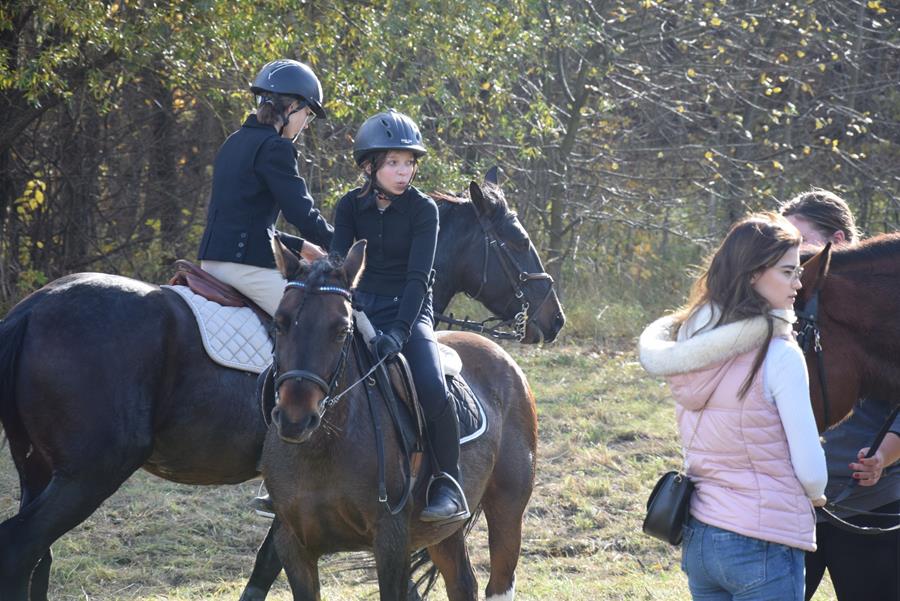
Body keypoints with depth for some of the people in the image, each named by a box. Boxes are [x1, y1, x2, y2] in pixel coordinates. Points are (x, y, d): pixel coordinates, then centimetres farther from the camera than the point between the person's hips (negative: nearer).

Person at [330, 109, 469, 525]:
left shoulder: (423, 210, -7)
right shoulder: (350, 207, 1)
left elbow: (418, 277, -15)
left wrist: (398, 331, -28)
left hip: (408, 313, -3)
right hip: (360, 310, 3)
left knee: (432, 389, -28)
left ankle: (448, 486, -13)